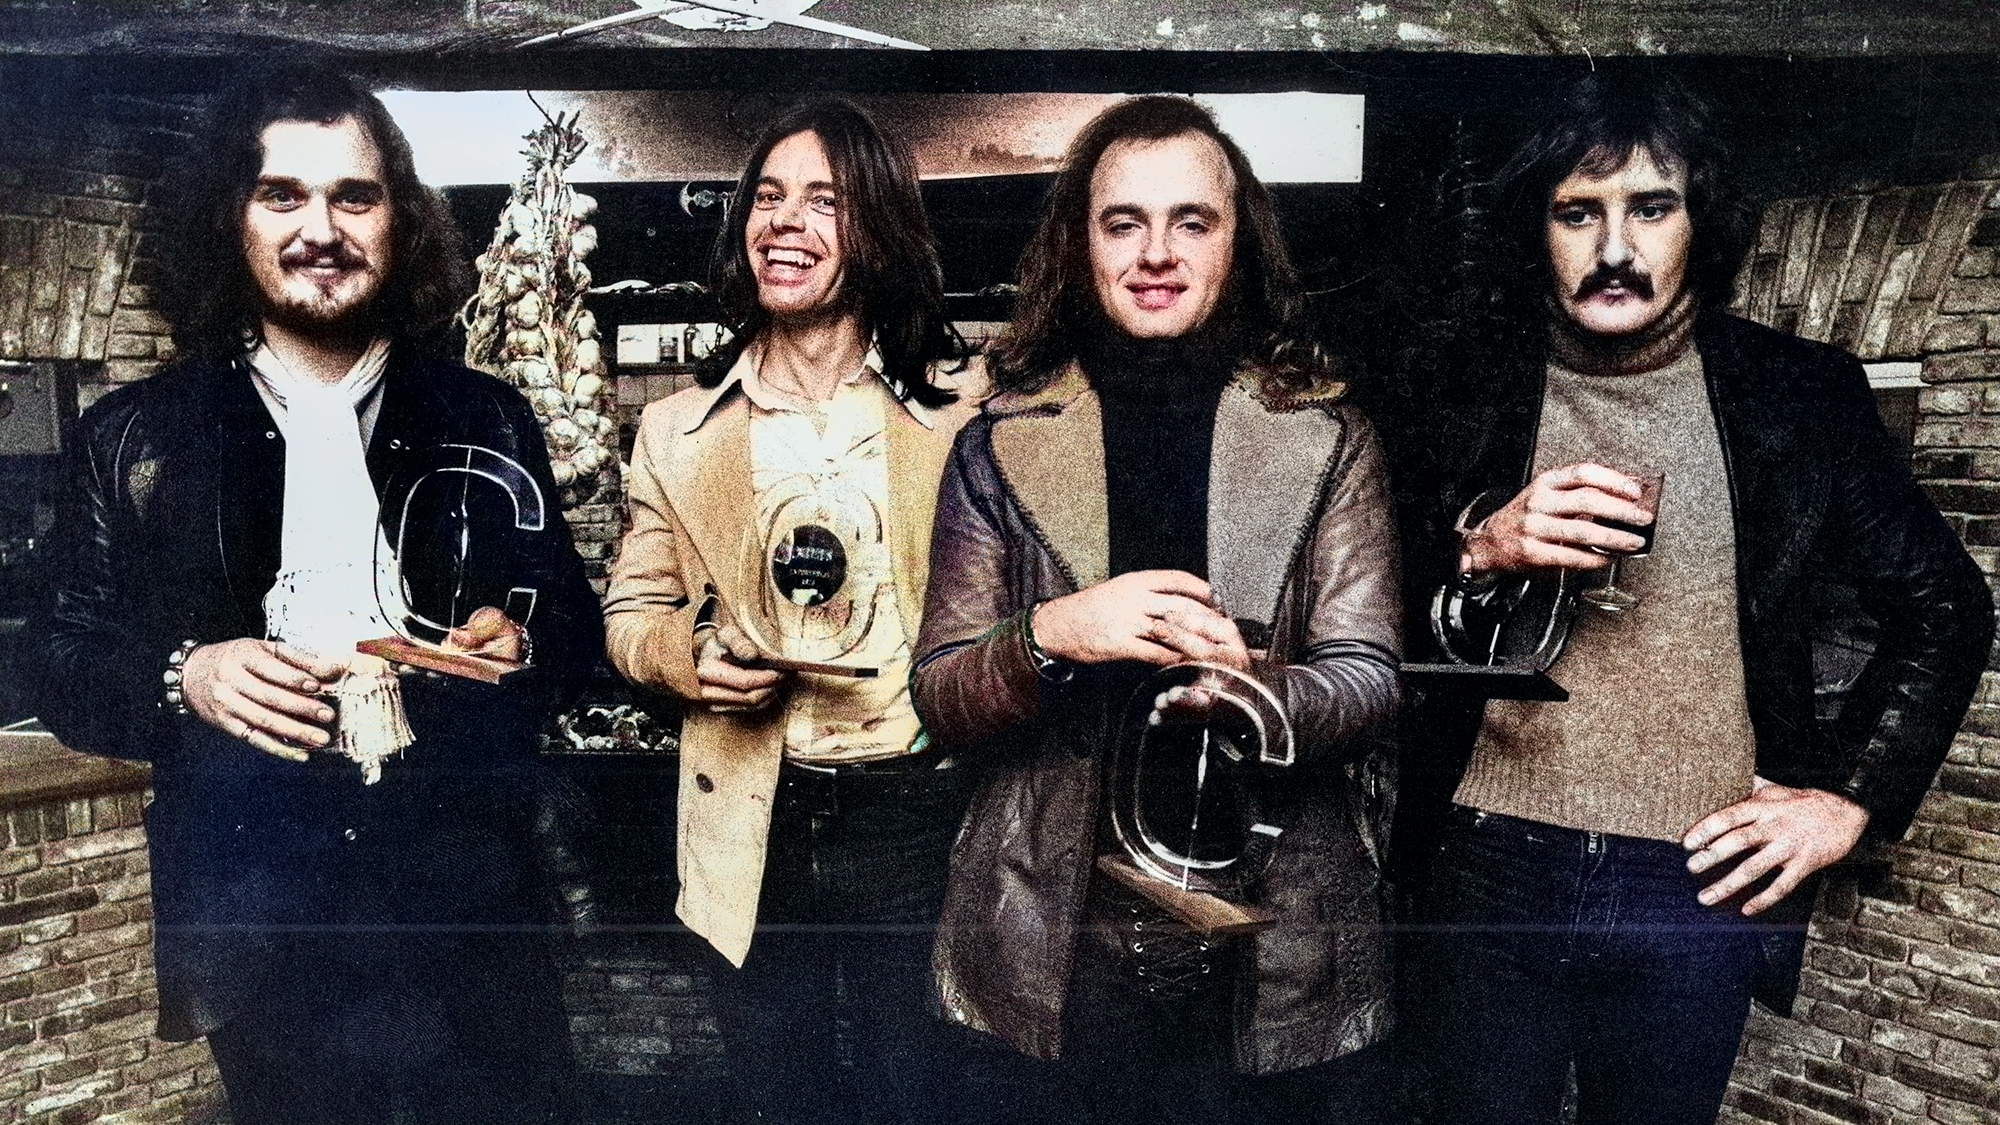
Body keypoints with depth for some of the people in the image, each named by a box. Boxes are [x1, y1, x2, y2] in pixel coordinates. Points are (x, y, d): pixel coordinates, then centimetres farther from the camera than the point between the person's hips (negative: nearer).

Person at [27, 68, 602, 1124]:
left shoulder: (487, 421, 8)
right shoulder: (131, 437, 7)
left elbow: (574, 622, 12)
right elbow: (65, 665, 7)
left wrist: (518, 639, -9)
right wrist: (183, 675, -12)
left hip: (468, 890, 1)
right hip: (257, 913, 0)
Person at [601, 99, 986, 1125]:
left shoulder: (961, 405, -1)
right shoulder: (680, 431, 5)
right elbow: (633, 610, 11)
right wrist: (688, 660, -9)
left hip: (919, 815, -2)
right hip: (756, 832, 2)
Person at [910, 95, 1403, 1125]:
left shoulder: (1324, 435, 2)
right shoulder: (1001, 443, 1)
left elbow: (1367, 679, -3)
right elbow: (938, 702, 0)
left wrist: (1249, 689, -25)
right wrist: (1053, 634, -21)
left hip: (1277, 951, 1)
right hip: (1062, 953, 0)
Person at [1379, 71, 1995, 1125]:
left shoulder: (1801, 395, 2)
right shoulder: (1469, 397, 1)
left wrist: (1850, 797, 2)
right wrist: (1482, 549, -18)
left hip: (1699, 889, 0)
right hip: (1492, 875, 0)